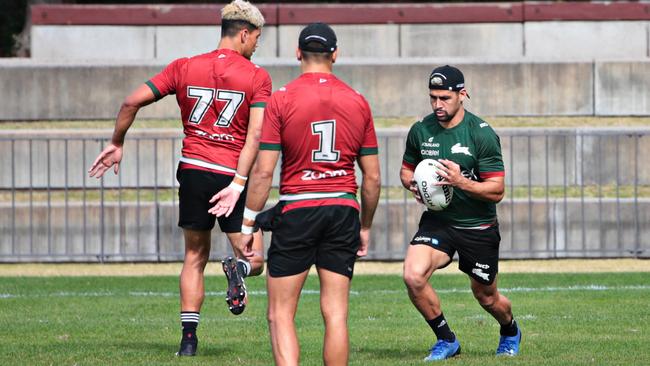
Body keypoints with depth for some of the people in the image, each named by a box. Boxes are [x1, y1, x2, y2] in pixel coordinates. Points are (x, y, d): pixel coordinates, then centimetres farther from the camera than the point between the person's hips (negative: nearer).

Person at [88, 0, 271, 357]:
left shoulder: (184, 68, 4)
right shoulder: (257, 77, -3)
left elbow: (133, 101, 0)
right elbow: (255, 135, -14)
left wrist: (116, 144, 13)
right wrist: (238, 185, -17)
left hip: (193, 171, 3)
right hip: (232, 176, -3)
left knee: (194, 257, 16)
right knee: (254, 260, 8)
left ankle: (189, 337, 8)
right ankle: (239, 267, -28)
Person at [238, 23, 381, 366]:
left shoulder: (281, 99, -5)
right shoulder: (358, 102, 6)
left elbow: (263, 172, -8)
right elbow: (372, 176, 9)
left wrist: (247, 225, 0)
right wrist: (365, 227, 20)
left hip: (296, 212, -3)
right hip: (344, 210, 3)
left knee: (280, 314, 2)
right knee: (336, 314, 6)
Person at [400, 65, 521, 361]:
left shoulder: (482, 134, -15)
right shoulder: (420, 131, -2)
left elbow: (496, 190, -15)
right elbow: (407, 169, 15)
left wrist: (461, 182, -31)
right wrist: (413, 185, -8)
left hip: (478, 227, -3)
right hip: (437, 220, 3)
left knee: (486, 297, 11)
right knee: (413, 276, -23)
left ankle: (510, 332, 47)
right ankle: (446, 340, -2)